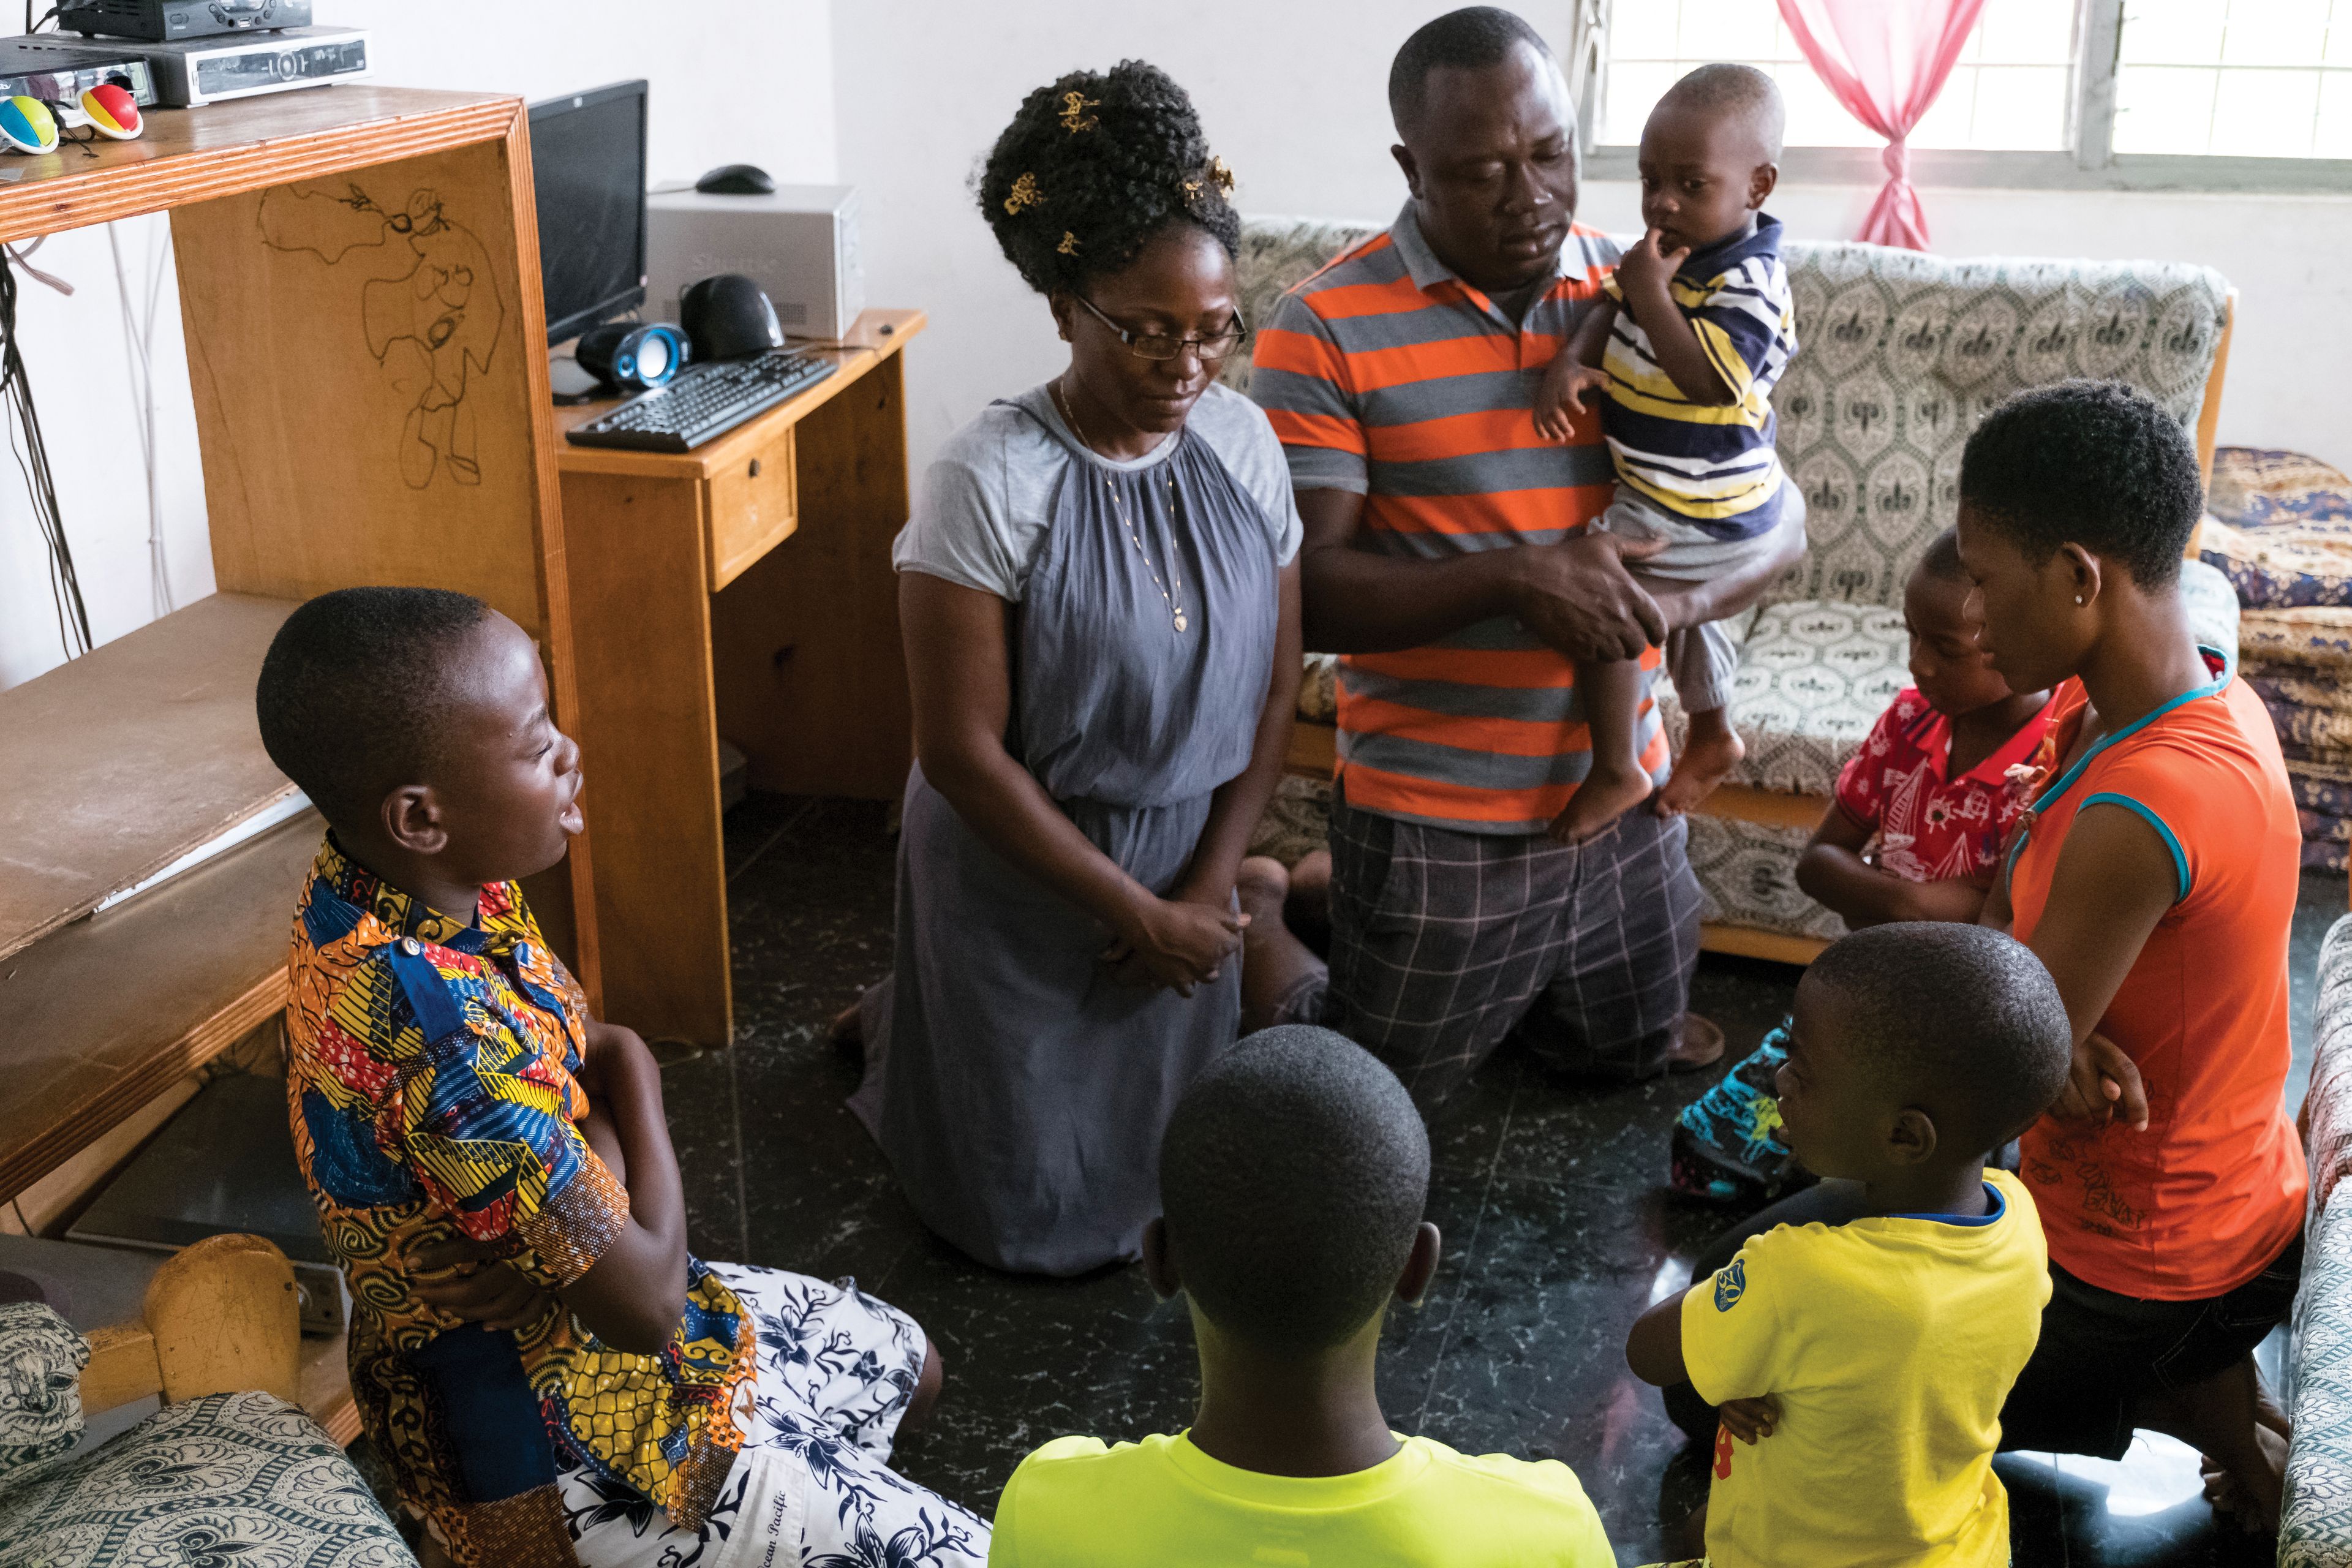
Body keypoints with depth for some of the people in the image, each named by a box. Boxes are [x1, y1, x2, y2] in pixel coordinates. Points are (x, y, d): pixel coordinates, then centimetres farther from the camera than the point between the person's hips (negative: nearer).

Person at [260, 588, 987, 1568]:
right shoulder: (437, 1027, -37)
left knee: (908, 1369, 22)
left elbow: (589, 1049, 2)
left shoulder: (417, 883, -10)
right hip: (538, 1445, -9)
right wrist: (628, 1073, -13)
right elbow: (645, 1298, -29)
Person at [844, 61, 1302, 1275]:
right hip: (1019, 880, -5)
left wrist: (1208, 887, -7)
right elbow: (962, 751, -21)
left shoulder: (1242, 441, -7)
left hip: (1183, 871, 5)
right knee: (1036, 1216, 12)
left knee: (1163, 1171, 21)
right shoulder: (989, 480, -23)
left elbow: (1277, 687, 0)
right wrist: (1139, 912, -16)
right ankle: (892, 1020, 37)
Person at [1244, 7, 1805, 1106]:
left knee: (1634, 1050, 27)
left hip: (1623, 800, 5)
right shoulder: (1325, 333, -14)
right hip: (1435, 825, -5)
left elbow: (1777, 525, 1)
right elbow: (1308, 591, -19)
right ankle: (1254, 931, 37)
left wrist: (1673, 601, -20)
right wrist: (1512, 579, -31)